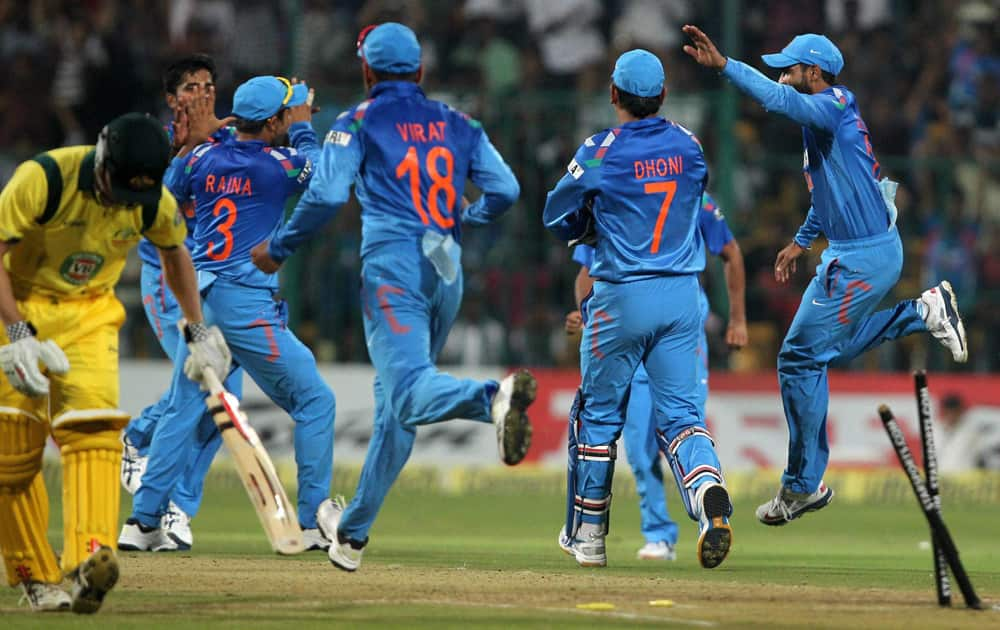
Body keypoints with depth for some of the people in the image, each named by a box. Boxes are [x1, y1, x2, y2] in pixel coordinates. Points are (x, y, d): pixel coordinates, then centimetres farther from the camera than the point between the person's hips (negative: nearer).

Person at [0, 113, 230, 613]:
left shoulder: (154, 201, -11)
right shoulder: (43, 179, -26)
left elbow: (175, 253, 11)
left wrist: (198, 332, 13)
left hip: (90, 315, 2)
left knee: (93, 428, -20)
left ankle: (89, 558, -34)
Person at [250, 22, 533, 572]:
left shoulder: (359, 122, 4)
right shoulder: (457, 124, 17)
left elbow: (326, 195, -9)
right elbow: (505, 190, 9)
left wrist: (277, 249, 5)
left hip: (393, 265, -6)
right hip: (448, 270, 6)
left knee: (409, 393, -22)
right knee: (394, 407, 15)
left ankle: (493, 397, -52)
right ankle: (353, 532, 22)